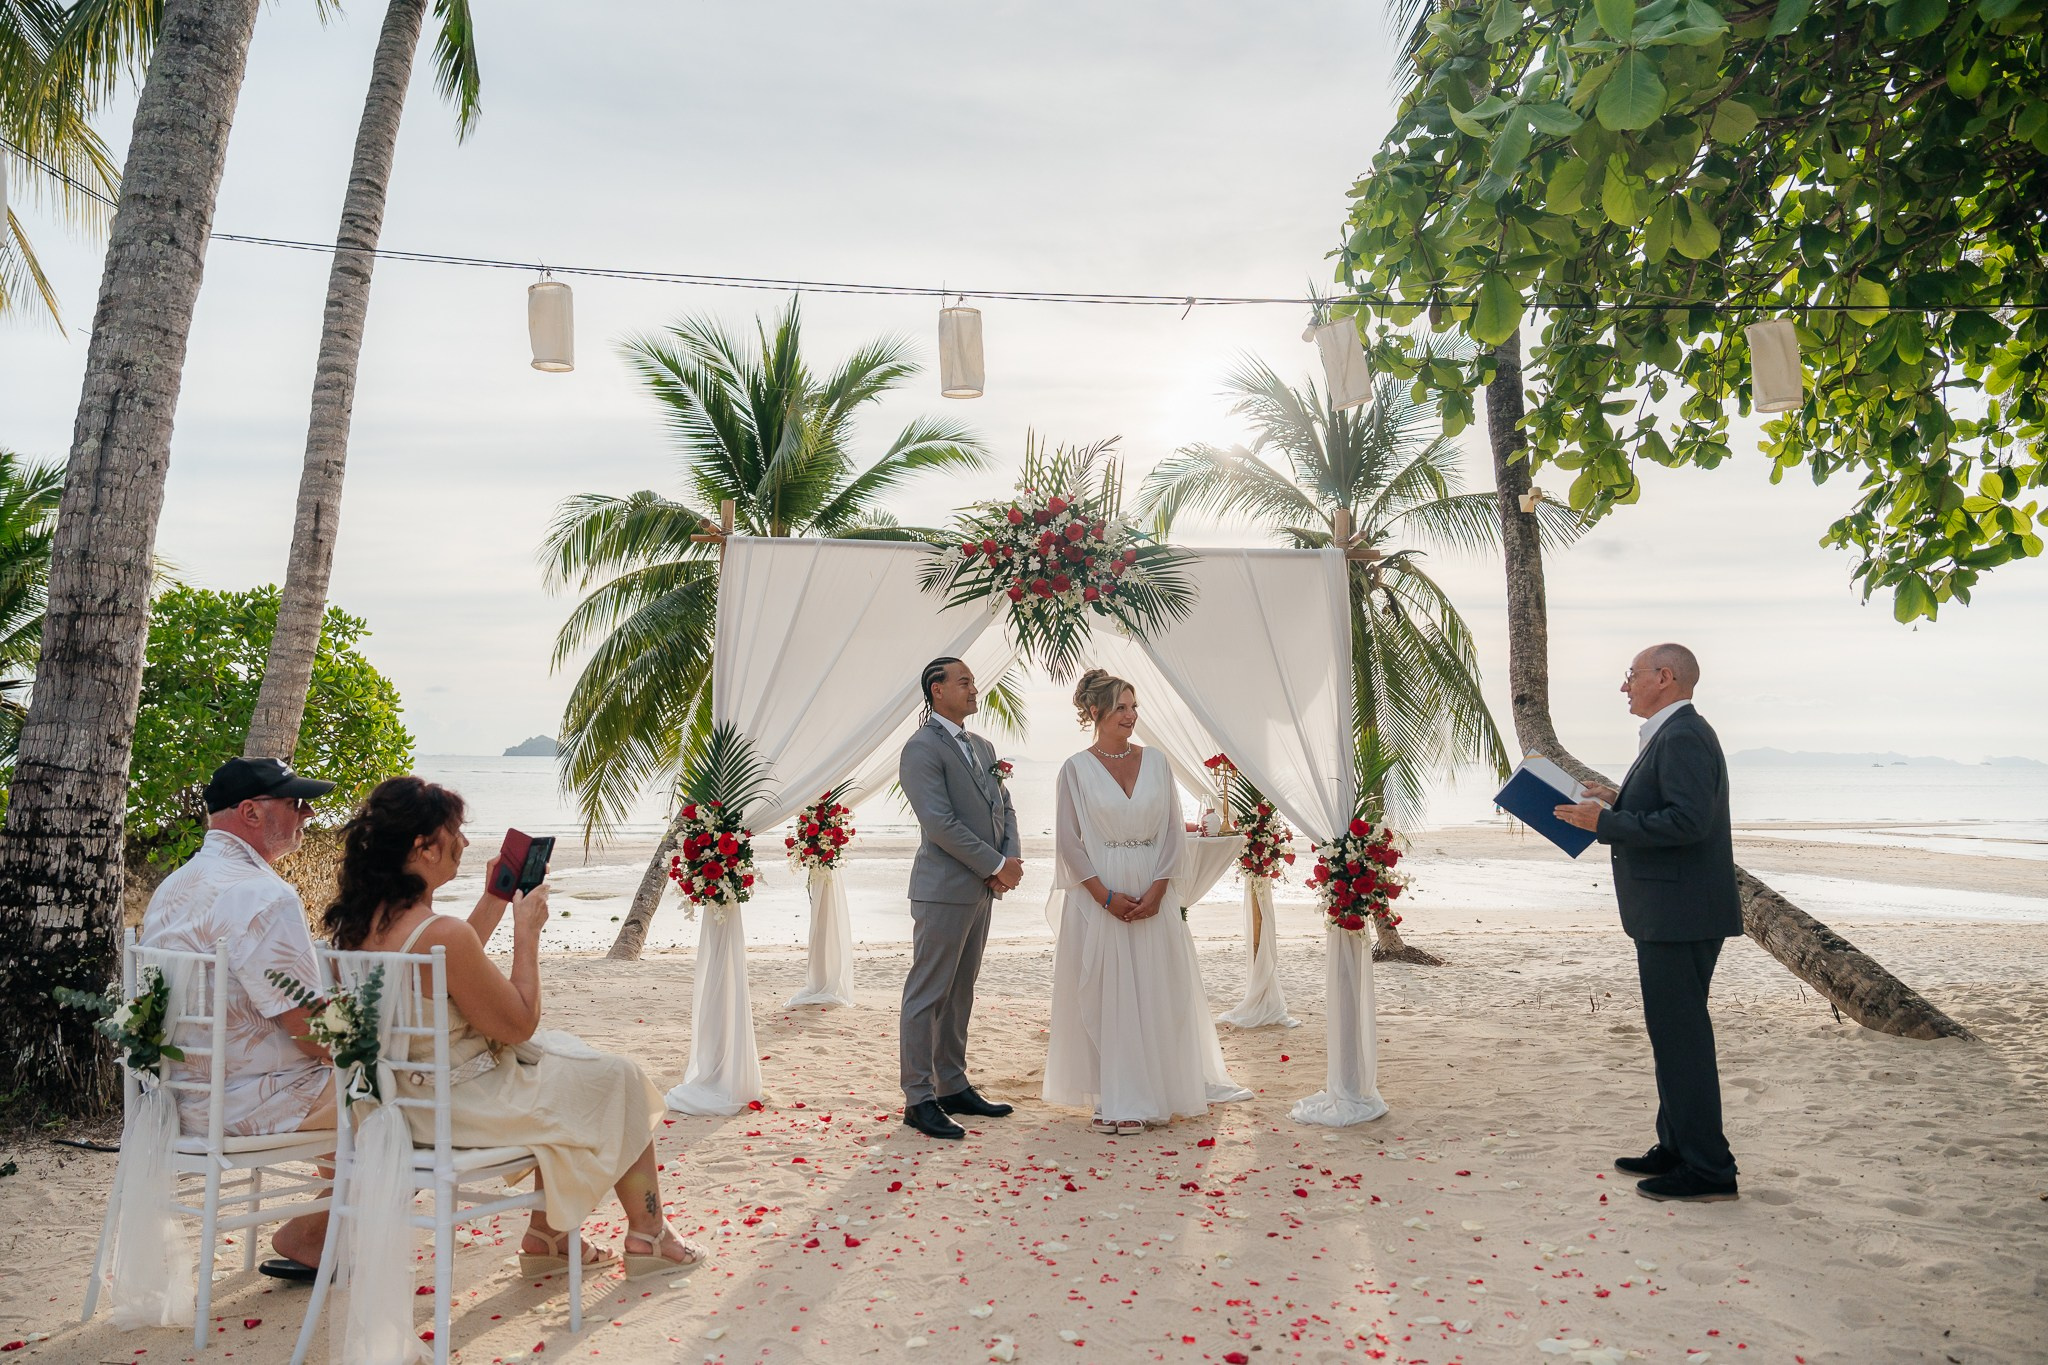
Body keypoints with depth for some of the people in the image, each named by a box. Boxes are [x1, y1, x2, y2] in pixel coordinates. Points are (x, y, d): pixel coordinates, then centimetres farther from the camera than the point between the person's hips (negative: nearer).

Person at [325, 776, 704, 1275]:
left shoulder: (357, 921, -2)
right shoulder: (442, 934, -30)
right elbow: (520, 1023, -18)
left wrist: (494, 901, 15)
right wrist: (527, 931, -10)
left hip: (403, 1097, 9)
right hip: (463, 1107, -9)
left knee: (561, 1065, 27)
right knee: (620, 1080, 10)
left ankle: (545, 1235, 30)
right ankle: (648, 1237, 26)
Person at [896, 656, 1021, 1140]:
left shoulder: (981, 747, 15)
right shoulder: (922, 748, -12)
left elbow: (1003, 807, 16)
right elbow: (940, 823, -20)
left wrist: (1010, 860, -2)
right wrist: (996, 866, -15)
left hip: (981, 890, 9)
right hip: (944, 890, -9)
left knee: (960, 993, 15)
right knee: (928, 995, -2)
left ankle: (952, 1087, 23)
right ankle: (919, 1099, 4)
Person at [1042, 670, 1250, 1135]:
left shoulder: (1156, 763, 5)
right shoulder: (1076, 769, -3)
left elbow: (1173, 829, 5)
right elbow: (1069, 841, -4)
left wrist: (1157, 887, -7)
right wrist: (1106, 896, -11)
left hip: (1153, 893, 3)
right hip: (1098, 896, -2)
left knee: (1158, 992, 6)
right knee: (1106, 996, 2)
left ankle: (1160, 1089, 19)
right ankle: (1114, 1100, 11)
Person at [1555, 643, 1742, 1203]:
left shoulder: (1683, 737, -17)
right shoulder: (1673, 735, 17)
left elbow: (1688, 820, -27)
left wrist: (1606, 823, -21)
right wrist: (1622, 802, 11)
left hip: (1680, 916, -11)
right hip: (1671, 912, 11)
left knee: (1681, 1035, -5)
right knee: (1674, 1032, 18)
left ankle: (1708, 1168, 4)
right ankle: (1678, 1149, 29)